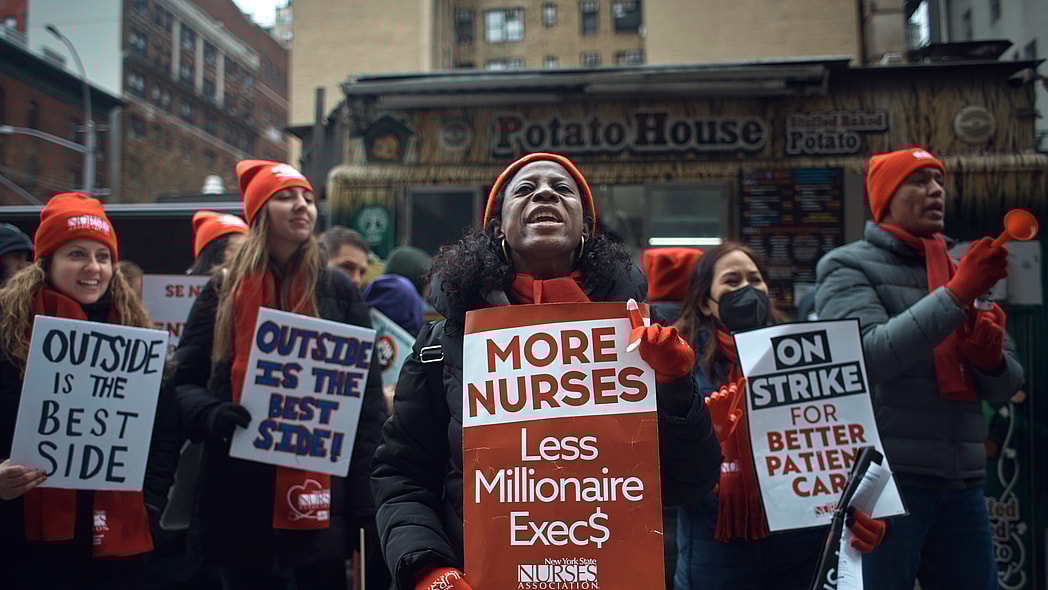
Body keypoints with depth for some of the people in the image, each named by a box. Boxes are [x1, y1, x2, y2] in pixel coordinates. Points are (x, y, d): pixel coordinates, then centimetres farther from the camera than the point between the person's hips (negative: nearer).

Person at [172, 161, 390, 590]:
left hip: (319, 488, -1)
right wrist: (210, 414, -16)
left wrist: (368, 499, -5)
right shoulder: (222, 292, 8)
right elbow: (185, 381, 8)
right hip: (239, 491, 1)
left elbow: (367, 395, 2)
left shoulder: (339, 291, 6)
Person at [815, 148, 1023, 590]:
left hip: (961, 486, 6)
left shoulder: (960, 274, 17)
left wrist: (990, 359, -7)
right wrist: (956, 296, -21)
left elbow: (1005, 386, 15)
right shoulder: (848, 266, 0)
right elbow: (869, 356, -18)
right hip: (884, 481, -5)